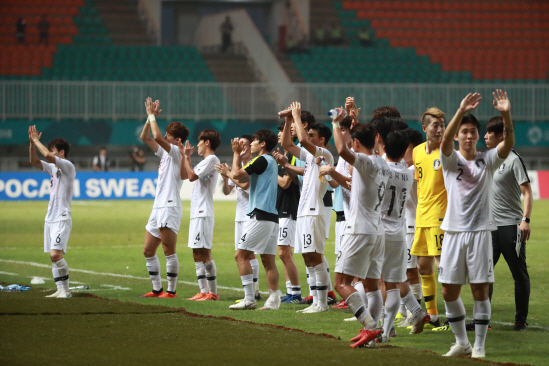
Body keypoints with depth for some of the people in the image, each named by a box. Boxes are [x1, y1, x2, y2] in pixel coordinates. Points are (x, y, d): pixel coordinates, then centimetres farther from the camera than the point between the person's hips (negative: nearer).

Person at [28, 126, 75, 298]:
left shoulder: (68, 166, -10)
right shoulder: (53, 168, 16)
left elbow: (47, 155, -23)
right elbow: (34, 161, 20)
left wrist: (37, 141, -9)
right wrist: (32, 142, 7)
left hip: (62, 218, -9)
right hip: (50, 218, 9)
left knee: (56, 254, -19)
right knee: (53, 257, 5)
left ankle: (66, 290, -12)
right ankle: (60, 290, 7)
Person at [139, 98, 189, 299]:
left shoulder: (177, 153, -7)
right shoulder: (165, 153, 18)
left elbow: (157, 137, -20)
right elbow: (145, 137, 22)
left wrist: (152, 116, -8)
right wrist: (150, 117, 12)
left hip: (170, 207, -10)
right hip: (158, 207, 10)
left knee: (169, 251, -9)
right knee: (148, 251, 11)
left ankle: (171, 291, -7)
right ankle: (157, 289, 16)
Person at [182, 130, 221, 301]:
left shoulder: (212, 159, -9)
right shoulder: (204, 161, 21)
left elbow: (192, 176, -17)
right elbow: (184, 175, 26)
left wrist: (187, 156, -6)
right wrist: (184, 155, 18)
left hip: (204, 213, -10)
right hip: (196, 212, 10)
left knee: (205, 254, -11)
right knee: (197, 255, 9)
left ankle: (213, 292, -11)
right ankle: (204, 291, 11)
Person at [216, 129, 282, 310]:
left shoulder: (262, 160, -9)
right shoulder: (271, 162, 20)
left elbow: (238, 175, -13)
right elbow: (243, 179, 29)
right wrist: (228, 172, 35)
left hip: (260, 216, -9)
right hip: (272, 217, 9)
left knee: (241, 255, -7)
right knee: (268, 260, 8)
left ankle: (249, 298, -12)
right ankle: (274, 299, 3)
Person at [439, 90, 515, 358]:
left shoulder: (487, 161, 5)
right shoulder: (451, 160, 3)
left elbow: (508, 143, -13)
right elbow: (445, 141, -19)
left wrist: (506, 115, -30)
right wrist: (461, 111, -34)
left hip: (480, 231, -1)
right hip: (454, 232, 1)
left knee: (480, 291, -2)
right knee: (449, 292, 3)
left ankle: (479, 345, 5)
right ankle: (461, 342, 19)